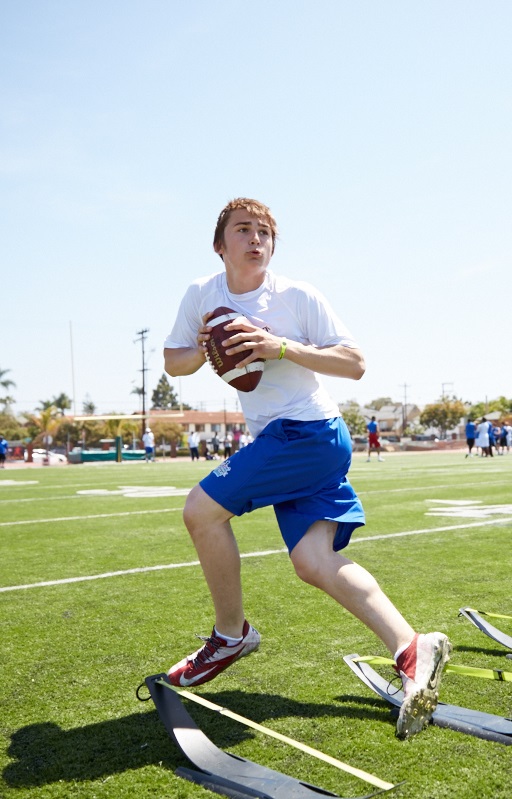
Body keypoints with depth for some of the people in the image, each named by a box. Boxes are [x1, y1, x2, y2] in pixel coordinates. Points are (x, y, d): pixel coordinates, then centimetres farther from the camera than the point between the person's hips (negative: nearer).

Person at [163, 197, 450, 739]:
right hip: (275, 440, 6)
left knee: (201, 510, -12)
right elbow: (172, 362, 14)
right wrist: (203, 351, -8)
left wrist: (282, 347, -19)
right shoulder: (201, 294, 7)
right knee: (313, 562, -6)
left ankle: (230, 635, 7)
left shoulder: (298, 296, -7)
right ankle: (411, 649, -7)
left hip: (310, 431, -6)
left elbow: (354, 364, -8)